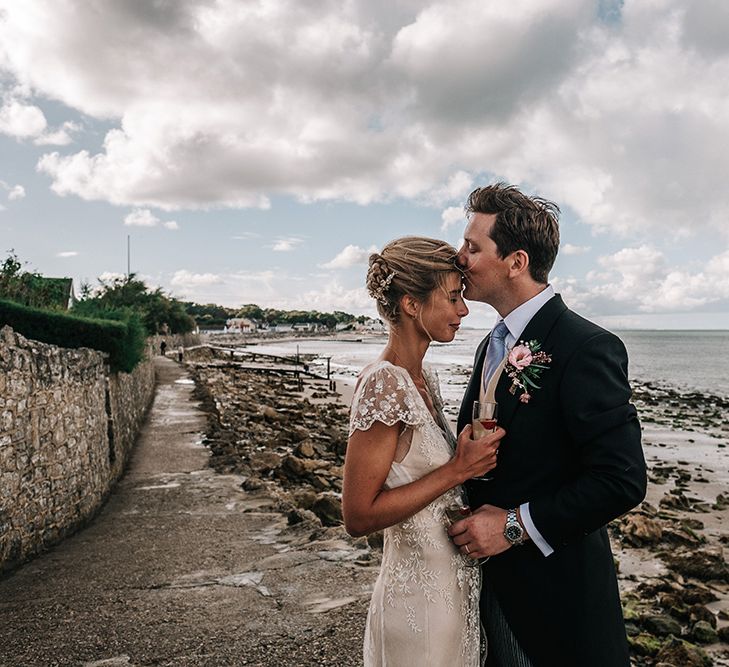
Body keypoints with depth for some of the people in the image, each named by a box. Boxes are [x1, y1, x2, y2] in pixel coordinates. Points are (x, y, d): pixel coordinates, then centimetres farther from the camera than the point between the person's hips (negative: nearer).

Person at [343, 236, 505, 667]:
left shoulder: (423, 379, 3)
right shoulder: (383, 385, -23)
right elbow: (358, 516, -23)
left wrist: (474, 453, -1)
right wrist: (458, 470, -22)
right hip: (421, 600, -8)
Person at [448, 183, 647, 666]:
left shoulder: (586, 348, -20)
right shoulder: (492, 346, 8)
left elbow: (622, 480, -23)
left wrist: (515, 524, -20)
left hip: (553, 588, -7)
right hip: (490, 578, 7)